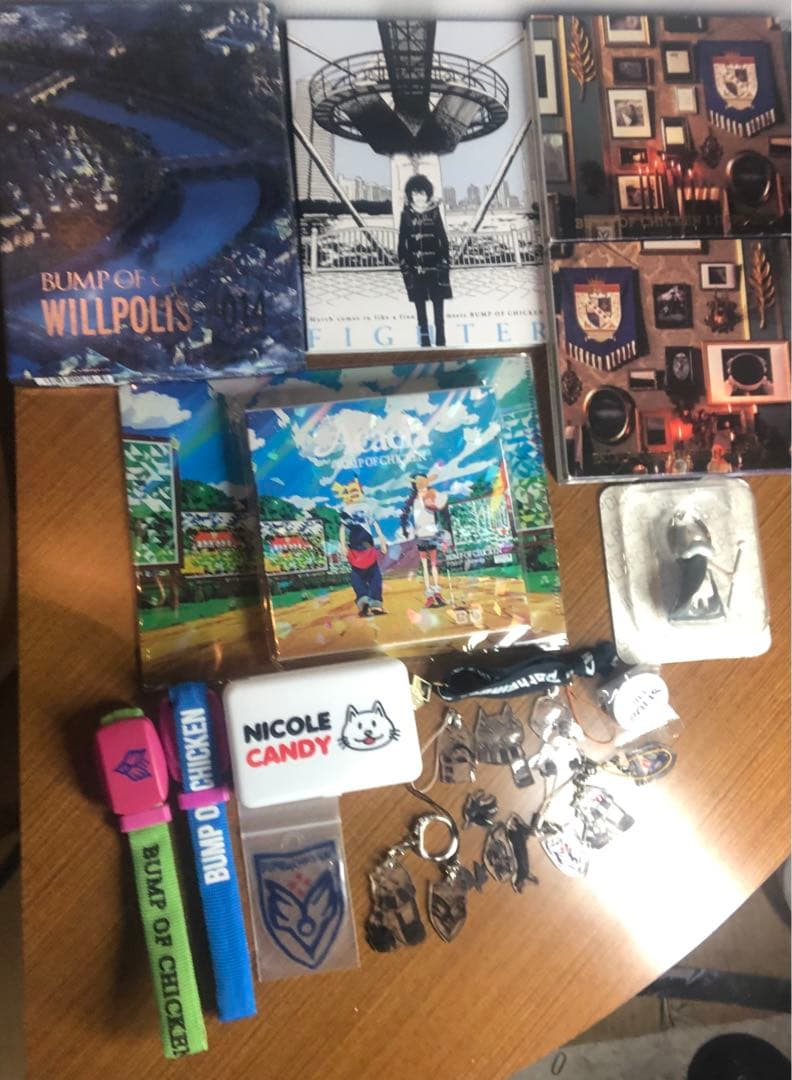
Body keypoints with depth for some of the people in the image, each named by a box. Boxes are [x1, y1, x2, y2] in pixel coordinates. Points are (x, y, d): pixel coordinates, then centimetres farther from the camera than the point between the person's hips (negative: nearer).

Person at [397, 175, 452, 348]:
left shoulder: (434, 212, 3)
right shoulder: (406, 215, 4)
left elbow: (443, 240, 3)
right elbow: (402, 243, 5)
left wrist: (444, 263, -5)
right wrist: (404, 267, -1)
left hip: (434, 268, -1)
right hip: (415, 270, 1)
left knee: (438, 309, -1)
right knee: (420, 310, 4)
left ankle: (440, 344, 3)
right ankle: (425, 344, 9)